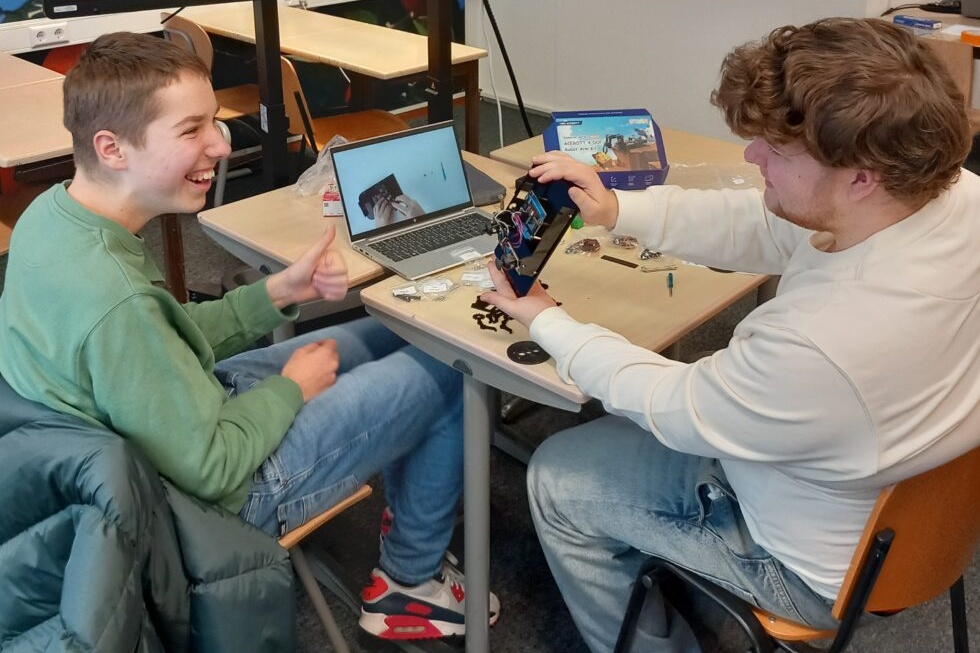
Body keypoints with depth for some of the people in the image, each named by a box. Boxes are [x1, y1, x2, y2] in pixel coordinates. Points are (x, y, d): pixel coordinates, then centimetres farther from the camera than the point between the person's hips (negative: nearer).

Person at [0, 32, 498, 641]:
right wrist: (292, 388, -11)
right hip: (230, 490, -9)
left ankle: (406, 514, 36)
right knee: (452, 367, -1)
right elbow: (208, 469, -27)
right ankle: (411, 580, 19)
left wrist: (281, 290, -5)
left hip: (195, 404, 9)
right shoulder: (113, 302, -36)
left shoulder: (52, 211, -7)